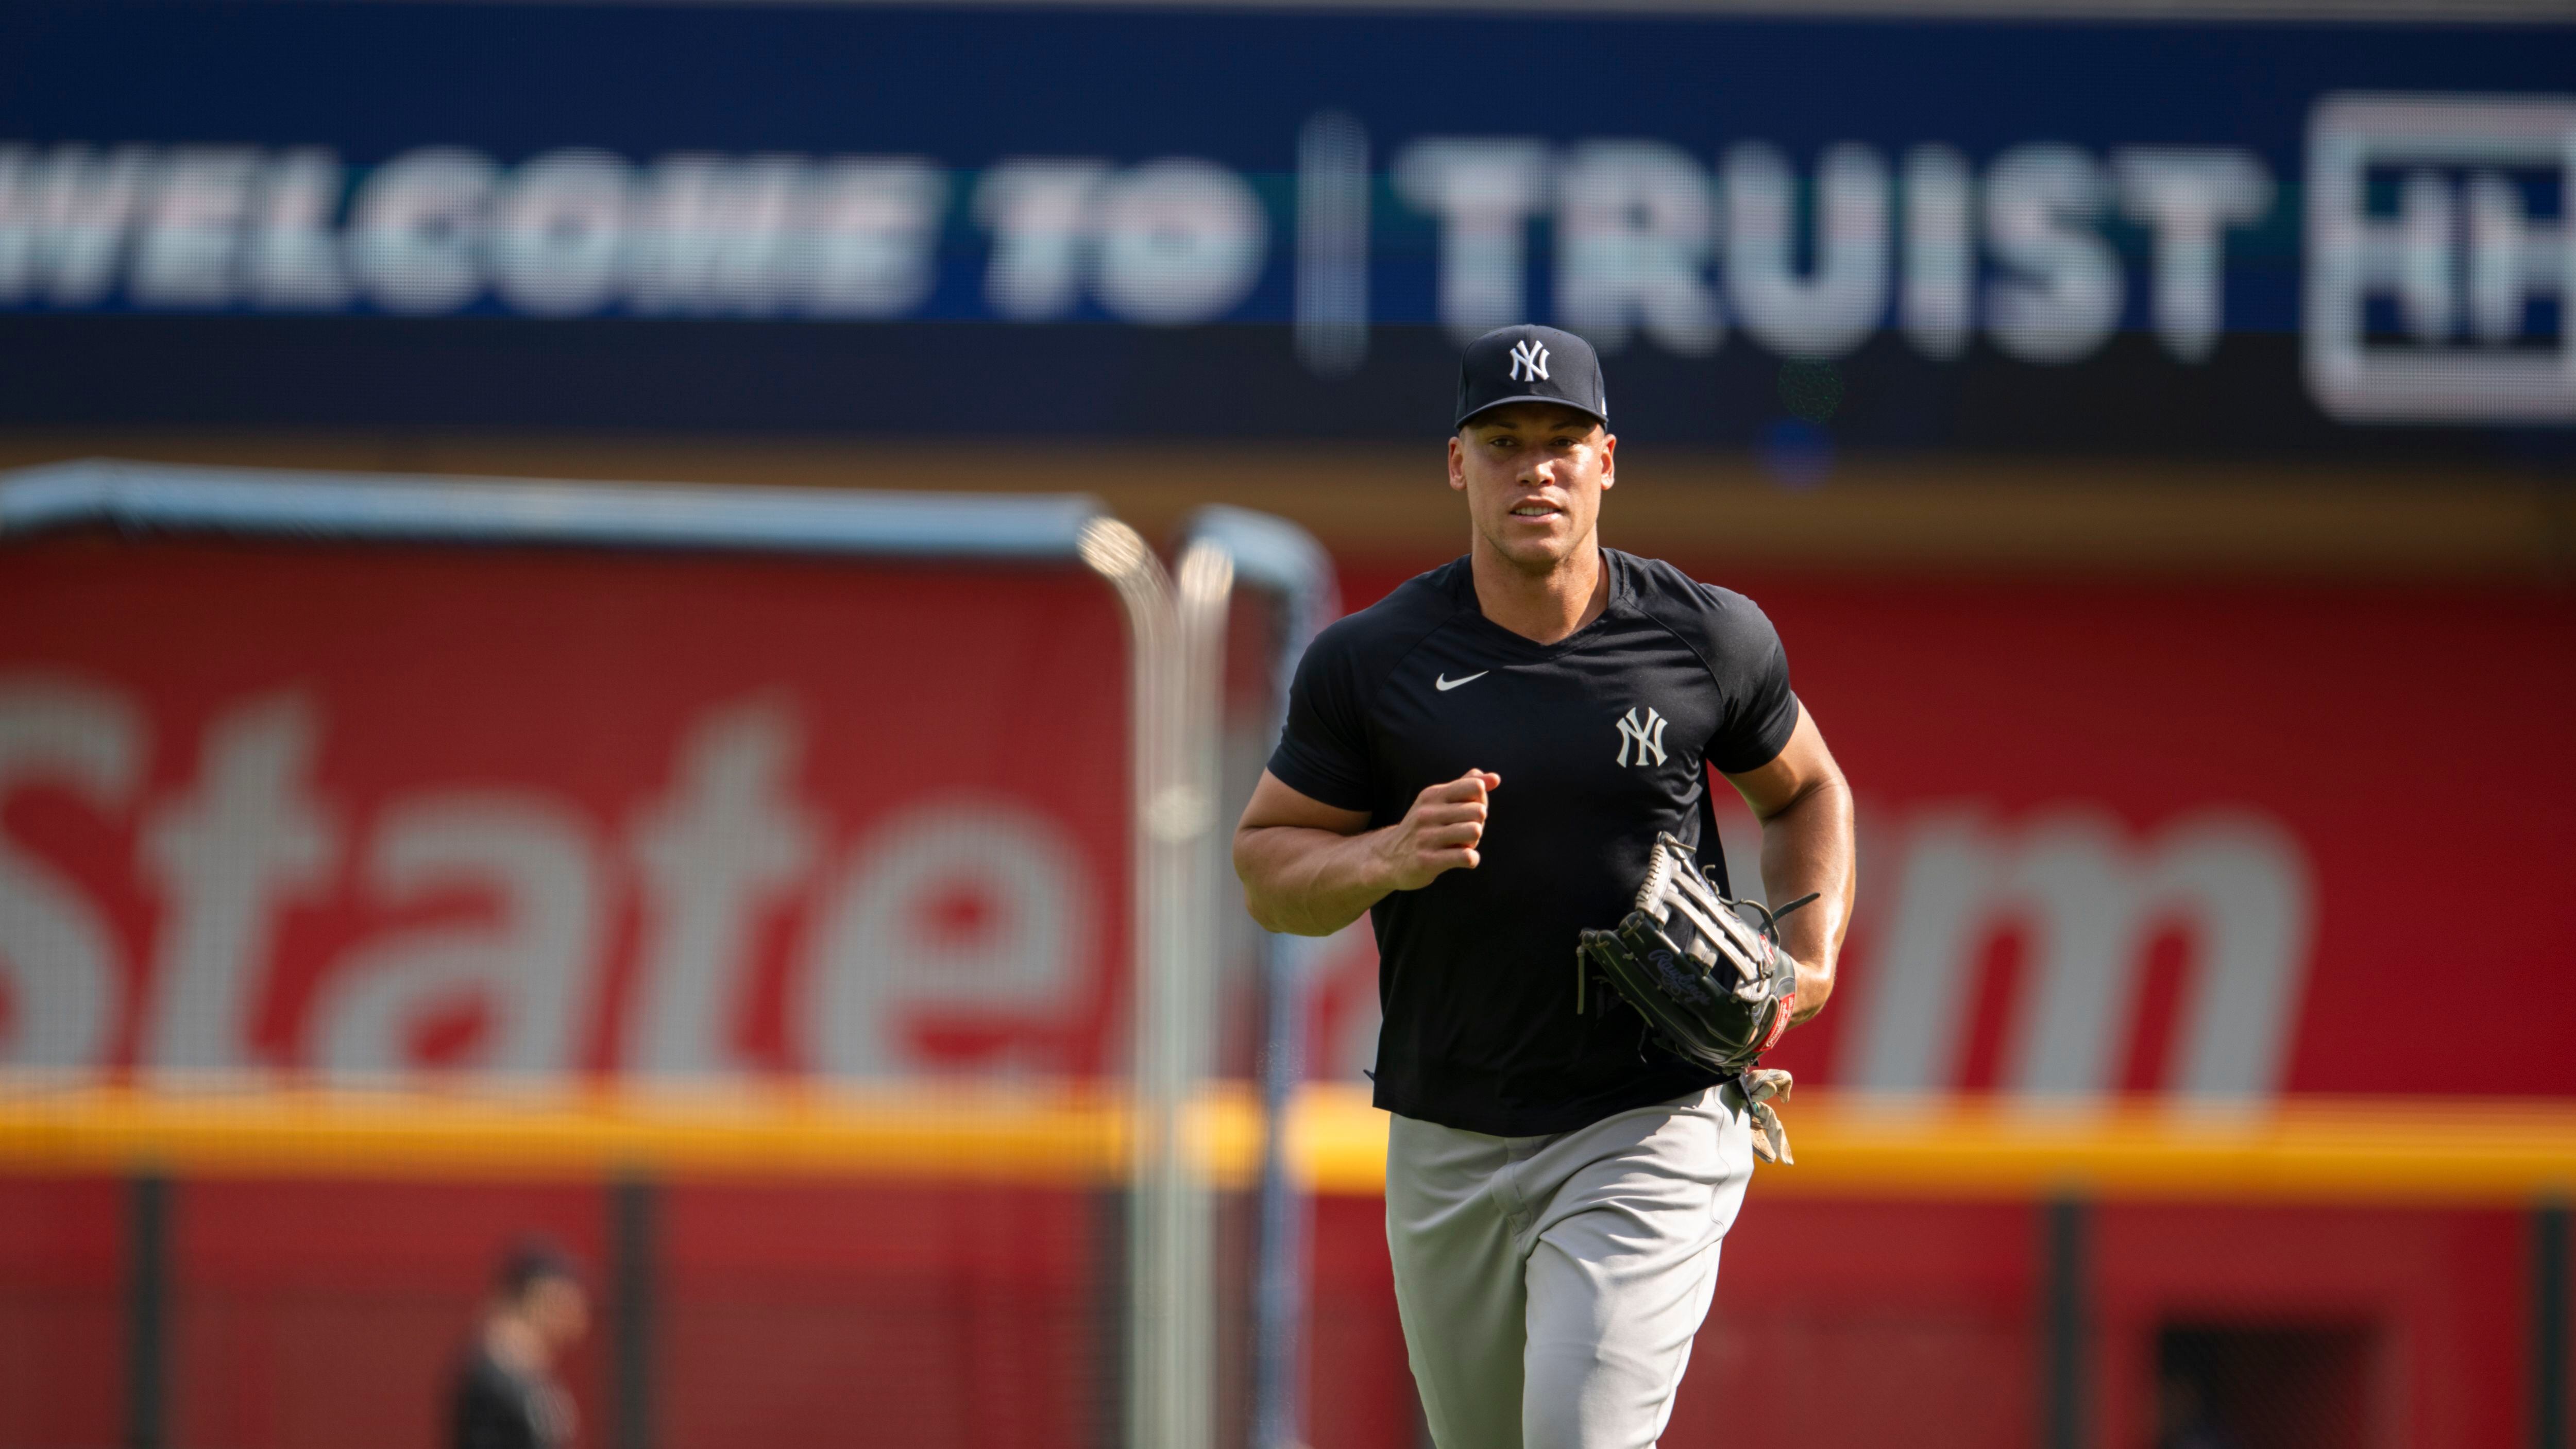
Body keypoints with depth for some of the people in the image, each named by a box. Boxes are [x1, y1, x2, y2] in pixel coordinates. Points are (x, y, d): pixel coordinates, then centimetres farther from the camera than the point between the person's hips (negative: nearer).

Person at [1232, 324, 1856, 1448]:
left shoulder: (1709, 639, -2)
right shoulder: (1371, 661, -4)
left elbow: (1804, 793, 15)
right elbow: (1266, 869, 2)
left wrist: (1811, 954, -2)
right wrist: (1392, 857, -19)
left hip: (1652, 1132, -2)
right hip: (1447, 1142, 2)